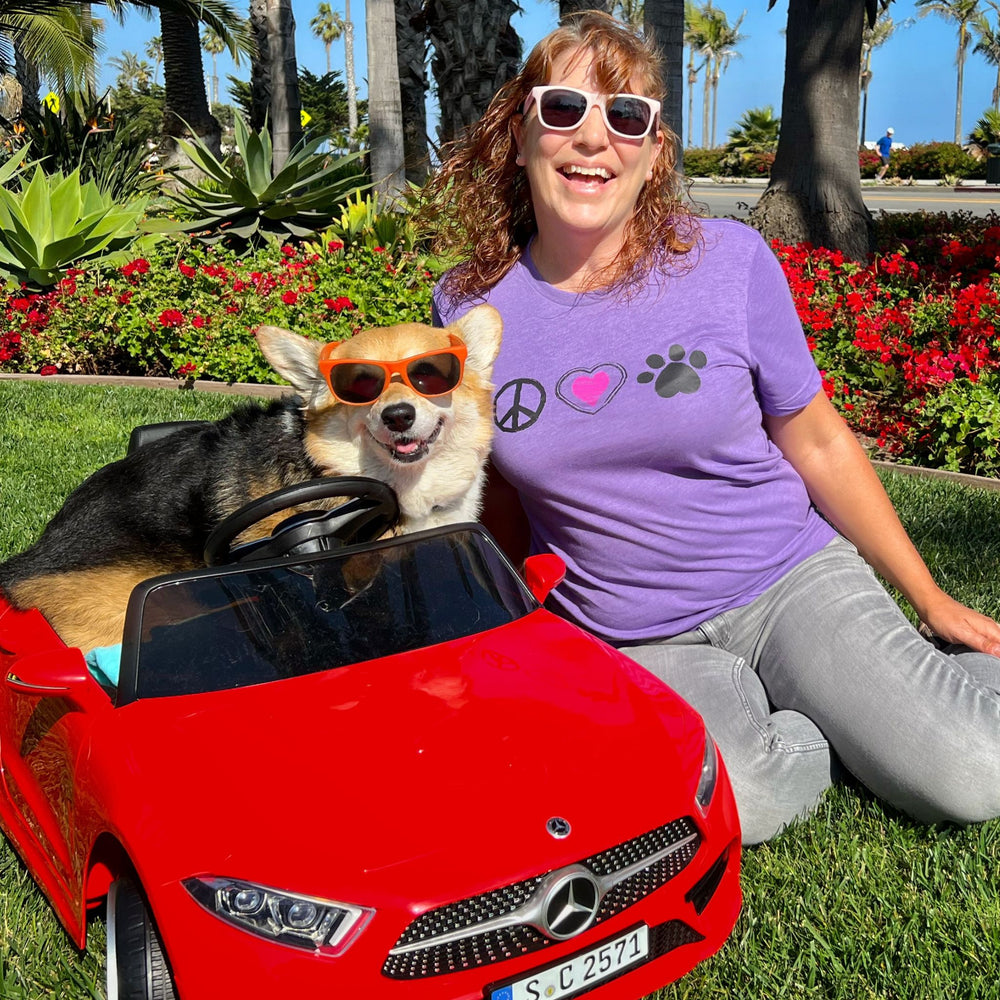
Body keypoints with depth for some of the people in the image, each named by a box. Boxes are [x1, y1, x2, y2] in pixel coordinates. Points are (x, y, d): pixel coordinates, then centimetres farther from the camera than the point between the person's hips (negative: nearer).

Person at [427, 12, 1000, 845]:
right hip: (635, 640, 1)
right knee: (728, 804, -30)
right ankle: (804, 733, 3)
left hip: (790, 579, 0)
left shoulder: (729, 261, -7)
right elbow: (482, 481, 12)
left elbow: (817, 443, 3)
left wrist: (929, 598, 9)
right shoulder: (468, 306, -4)